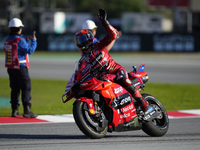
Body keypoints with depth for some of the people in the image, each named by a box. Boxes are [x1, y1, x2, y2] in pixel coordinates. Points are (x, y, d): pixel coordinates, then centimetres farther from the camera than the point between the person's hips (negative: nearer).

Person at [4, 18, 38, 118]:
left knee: (15, 89, 11)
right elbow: (30, 50, -16)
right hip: (20, 67, -8)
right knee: (26, 88, -4)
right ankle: (27, 110, -8)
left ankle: (14, 110, 11)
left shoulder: (8, 40, 9)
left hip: (10, 67, 8)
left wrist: (27, 40, 22)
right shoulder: (19, 40, -16)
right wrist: (33, 41, -2)